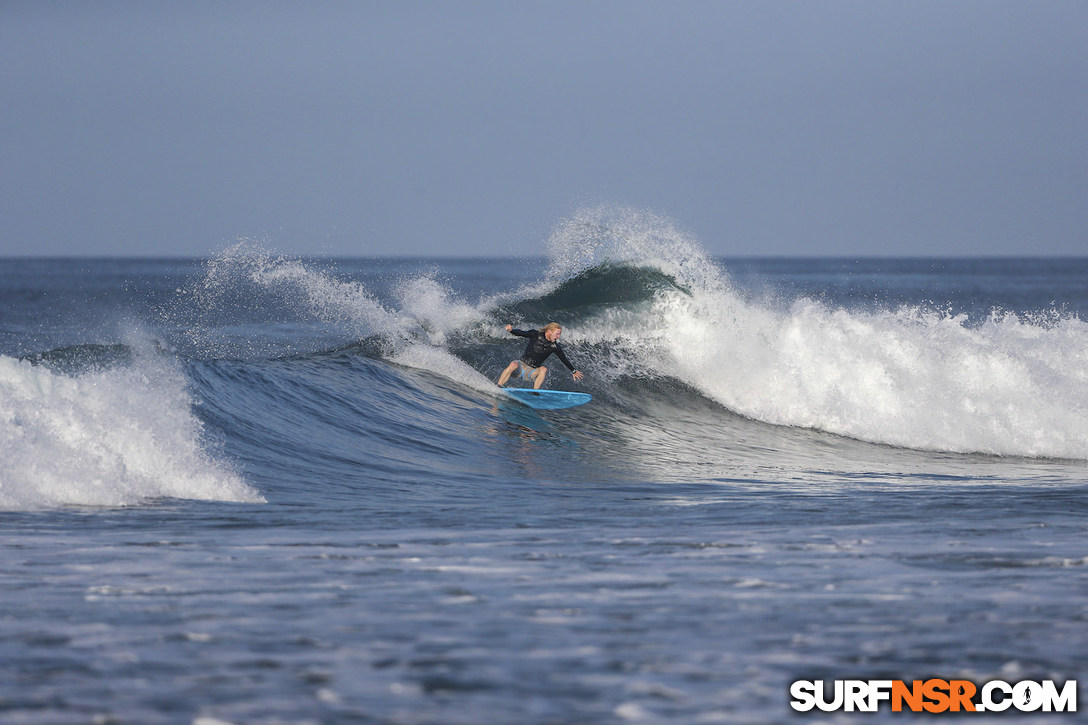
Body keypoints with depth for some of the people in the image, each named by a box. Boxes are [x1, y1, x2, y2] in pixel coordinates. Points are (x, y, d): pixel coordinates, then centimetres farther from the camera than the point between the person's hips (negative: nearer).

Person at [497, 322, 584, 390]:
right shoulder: (536, 335, -7)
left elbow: (564, 359, 14)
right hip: (522, 366, -2)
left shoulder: (554, 346, 1)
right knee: (513, 365, -34)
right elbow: (521, 333, -17)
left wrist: (574, 371, 22)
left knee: (543, 369, -29)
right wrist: (511, 330, -38)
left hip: (532, 372, 3)